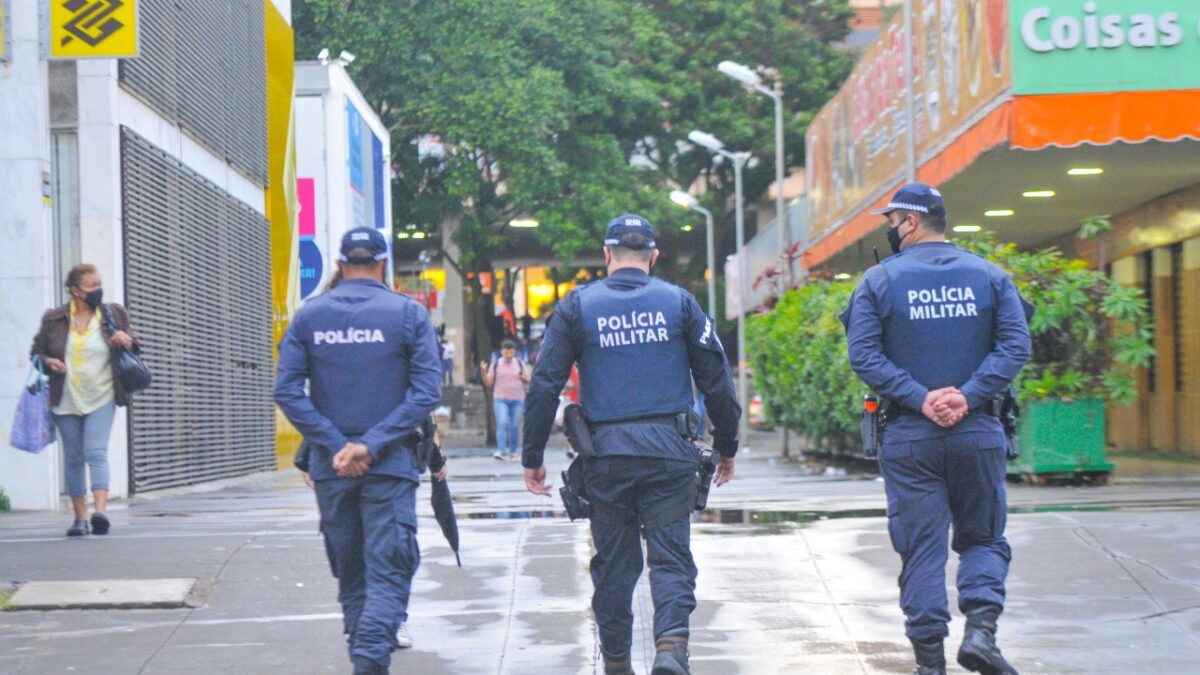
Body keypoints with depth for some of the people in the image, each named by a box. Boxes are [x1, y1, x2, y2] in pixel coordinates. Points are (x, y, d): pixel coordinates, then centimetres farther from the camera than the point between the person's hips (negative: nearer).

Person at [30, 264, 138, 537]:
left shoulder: (114, 314, 4)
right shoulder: (53, 319, 2)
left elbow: (133, 347, 13)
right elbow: (36, 350, 12)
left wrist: (127, 341, -11)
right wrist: (48, 362, -11)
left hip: (101, 398, -1)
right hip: (66, 400, 1)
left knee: (96, 453, -16)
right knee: (73, 458, 6)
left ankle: (100, 511, -25)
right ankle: (80, 518, 14)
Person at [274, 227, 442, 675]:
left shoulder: (309, 316, 4)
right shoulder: (408, 313, -2)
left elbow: (286, 391, -4)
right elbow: (427, 391, -9)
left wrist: (335, 446, -8)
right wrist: (372, 445, -12)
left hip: (331, 467, 3)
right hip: (390, 465, -3)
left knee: (349, 573, 16)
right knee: (387, 571, -4)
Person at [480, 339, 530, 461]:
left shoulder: (520, 364, 6)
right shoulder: (495, 364, 3)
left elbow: (529, 380, 12)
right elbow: (488, 383, 5)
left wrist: (525, 378, -11)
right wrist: (483, 372, -12)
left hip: (517, 399, 2)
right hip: (500, 399, -2)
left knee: (515, 426, 4)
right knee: (502, 423, -16)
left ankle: (513, 451, 16)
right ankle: (501, 451, -22)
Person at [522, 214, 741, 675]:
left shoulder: (578, 305, 4)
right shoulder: (678, 302, 5)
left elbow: (544, 384, 0)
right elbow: (716, 380, 6)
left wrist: (532, 456, 6)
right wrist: (727, 447, 16)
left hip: (606, 455, 1)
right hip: (668, 451, 0)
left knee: (613, 563, 11)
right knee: (671, 556, 1)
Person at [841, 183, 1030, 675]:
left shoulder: (879, 280, 1)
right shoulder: (990, 276, 6)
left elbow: (863, 354, -9)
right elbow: (1015, 345, -4)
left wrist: (919, 398, -12)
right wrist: (968, 395, -11)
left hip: (909, 437, -1)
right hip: (979, 432, 1)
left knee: (921, 548, 5)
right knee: (983, 538, 13)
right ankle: (981, 629, -9)